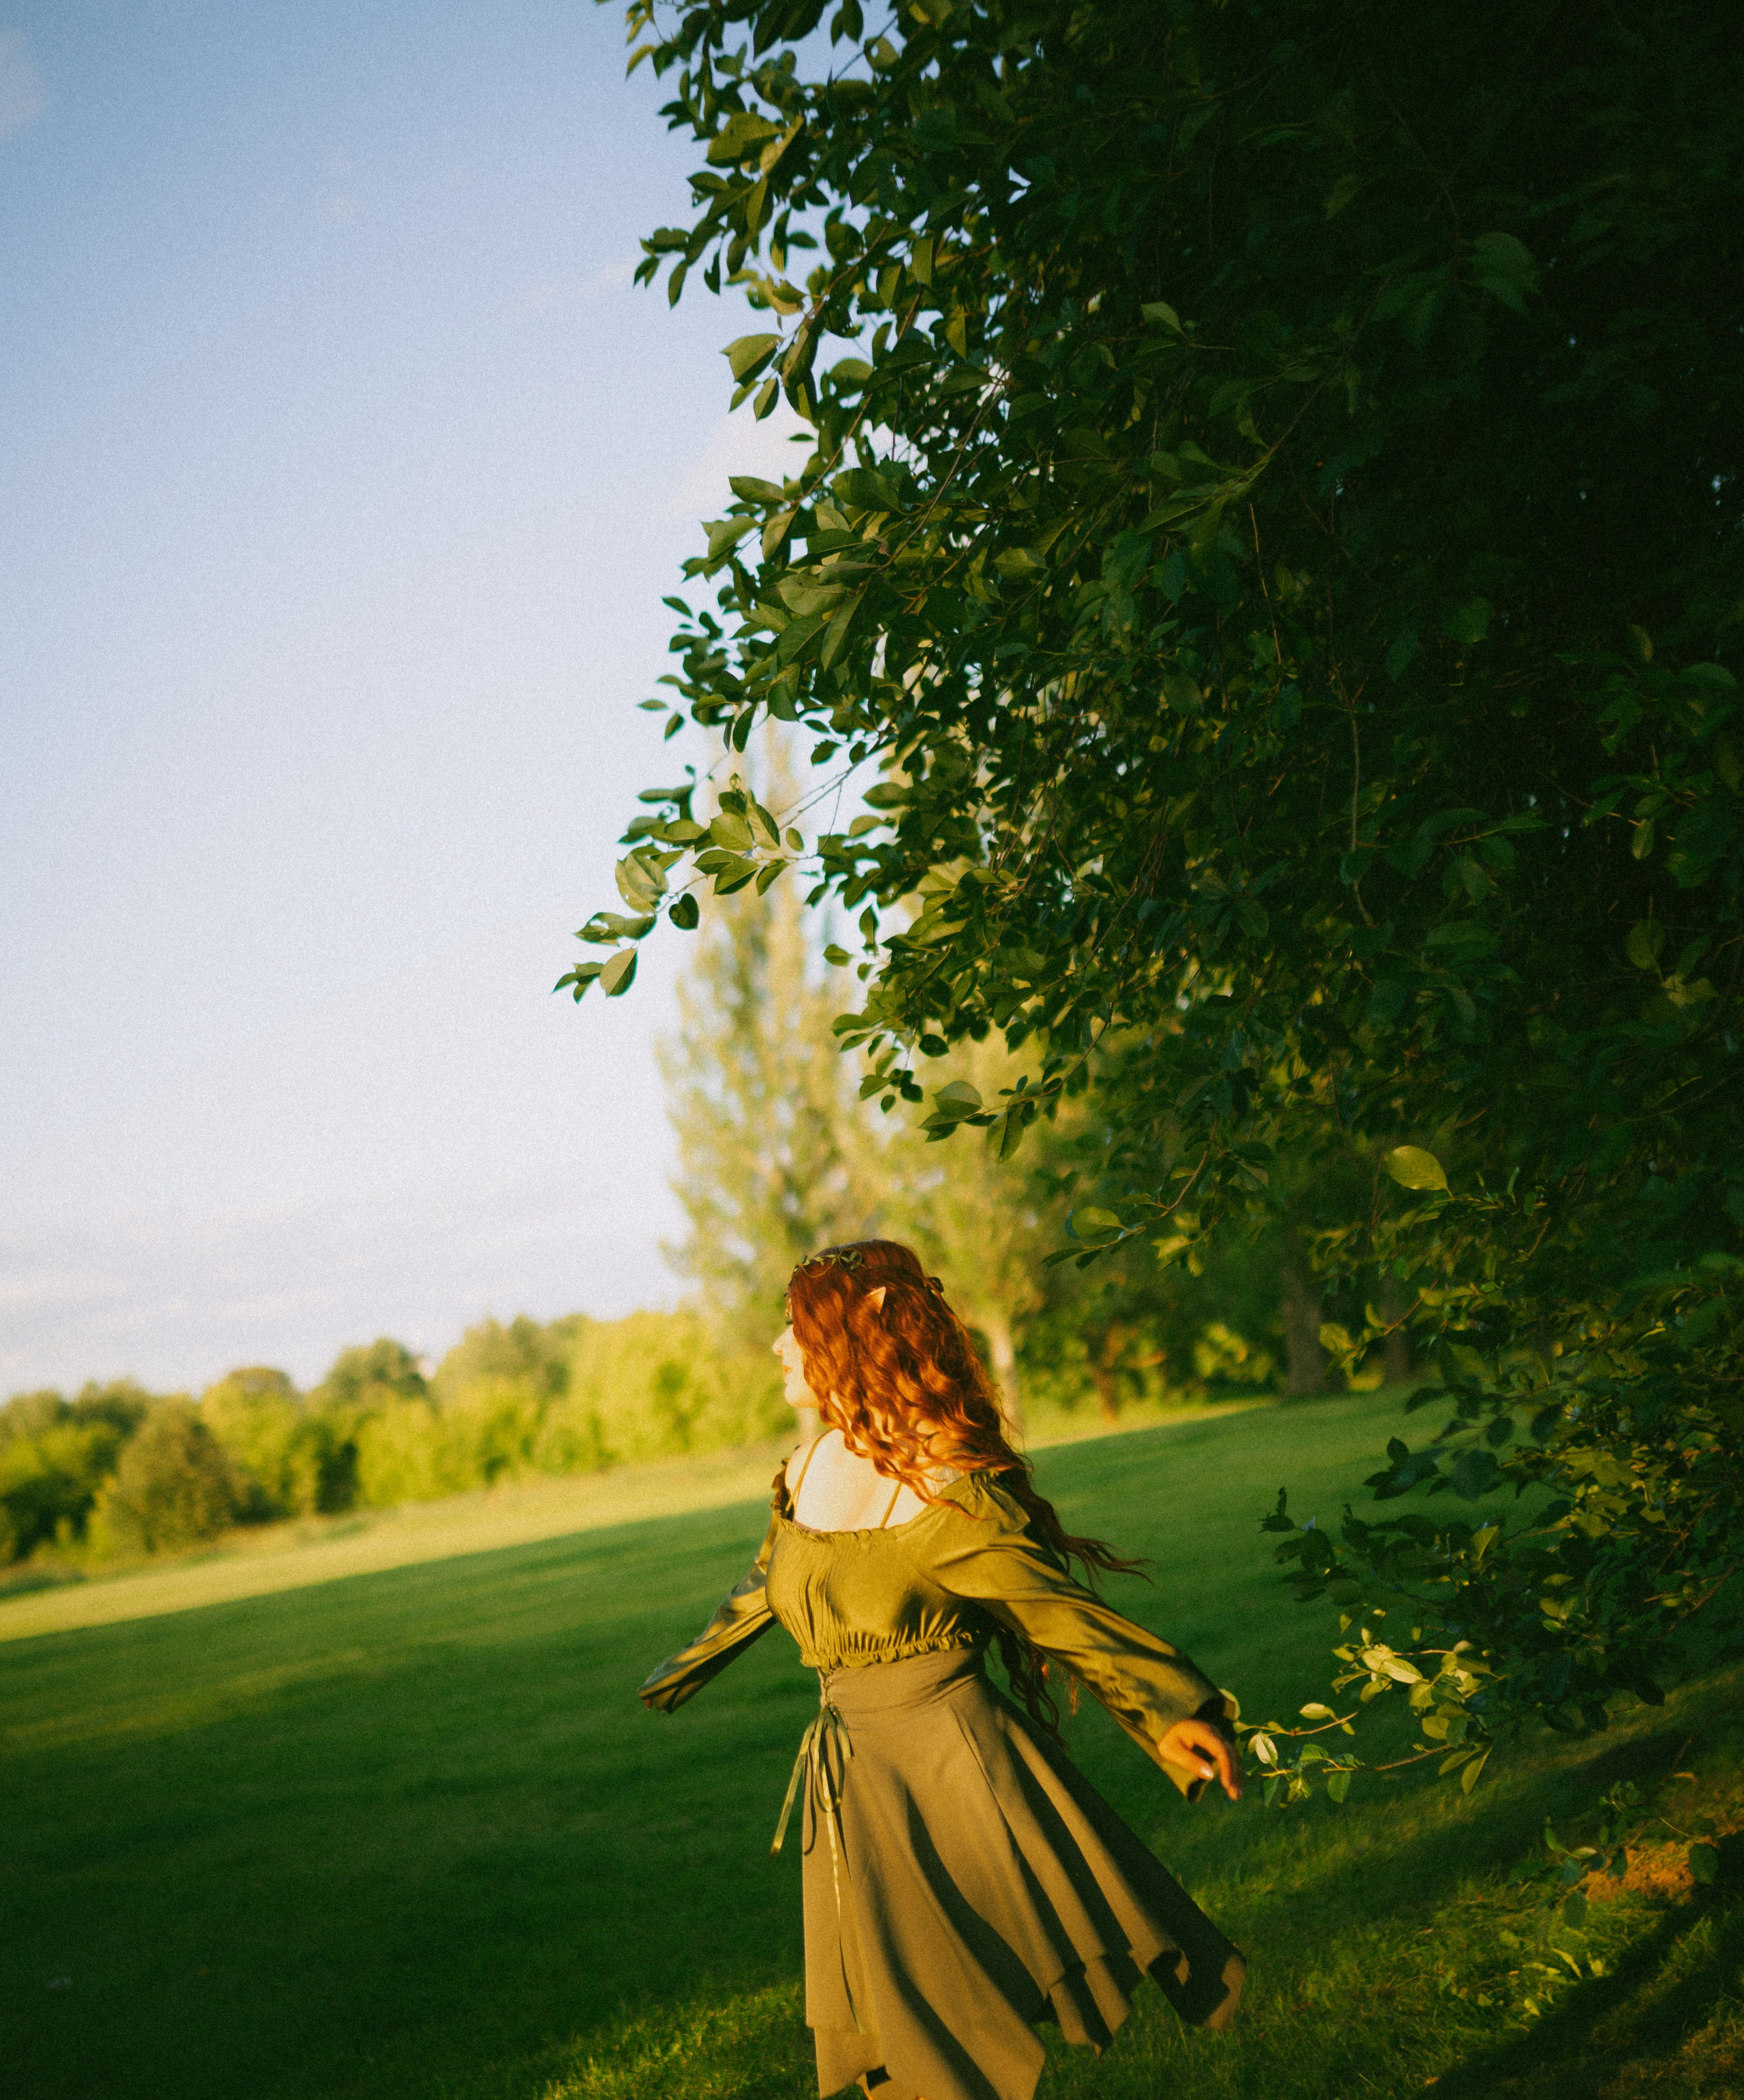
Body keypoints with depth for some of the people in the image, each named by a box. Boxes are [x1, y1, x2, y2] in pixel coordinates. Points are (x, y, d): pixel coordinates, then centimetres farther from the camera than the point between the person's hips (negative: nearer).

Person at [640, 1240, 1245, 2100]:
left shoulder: (949, 1488, -16)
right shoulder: (808, 1472, 5)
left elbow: (1061, 1610, -12)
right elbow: (768, 1584, 24)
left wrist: (1172, 1715, -22)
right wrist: (689, 1667, 40)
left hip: (958, 1776, -6)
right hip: (853, 1793, 6)